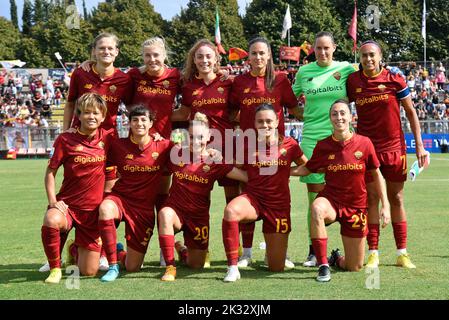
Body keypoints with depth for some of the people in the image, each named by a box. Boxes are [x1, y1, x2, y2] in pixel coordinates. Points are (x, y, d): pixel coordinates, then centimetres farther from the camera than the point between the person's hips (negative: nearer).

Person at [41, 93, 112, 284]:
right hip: (67, 204, -2)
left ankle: (78, 250, 37)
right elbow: (51, 171, -1)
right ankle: (55, 268, -13)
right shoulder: (65, 139, -5)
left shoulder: (107, 138, 1)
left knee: (89, 272, 0)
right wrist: (52, 201, -11)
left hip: (93, 210, 2)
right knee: (51, 221, -40)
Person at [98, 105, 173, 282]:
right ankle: (113, 265, -22)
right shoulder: (118, 145, -5)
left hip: (144, 207, 1)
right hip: (120, 197, 0)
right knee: (105, 209, -40)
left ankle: (120, 253, 42)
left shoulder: (163, 146, -6)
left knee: (132, 267, 3)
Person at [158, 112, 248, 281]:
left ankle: (182, 250, 45)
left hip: (199, 215, 1)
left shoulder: (214, 161, -8)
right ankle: (170, 266, -27)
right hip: (175, 209, -1)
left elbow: (247, 176, -9)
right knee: (165, 214, -39)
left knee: (196, 265, 7)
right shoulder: (176, 154, -5)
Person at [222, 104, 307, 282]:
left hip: (279, 204, 1)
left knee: (277, 268, 1)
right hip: (253, 197, 0)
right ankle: (233, 267, -27)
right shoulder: (247, 145, -2)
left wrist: (287, 171, -1)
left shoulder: (289, 145, -1)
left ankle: (272, 248, 39)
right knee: (230, 211, -39)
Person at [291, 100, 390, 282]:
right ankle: (323, 265, -28)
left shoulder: (364, 143, -8)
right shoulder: (323, 146, -6)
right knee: (317, 207, -41)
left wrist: (385, 206, 1)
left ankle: (337, 258, 43)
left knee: (354, 267, 5)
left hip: (356, 207, 1)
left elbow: (376, 174, 3)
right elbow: (307, 169, 10)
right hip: (331, 200, -1)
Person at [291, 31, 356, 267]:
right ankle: (314, 251, 8)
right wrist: (304, 114, 11)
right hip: (312, 138, 1)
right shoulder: (304, 72, 8)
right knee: (315, 198, 0)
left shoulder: (346, 69, 4)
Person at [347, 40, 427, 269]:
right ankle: (373, 253, 9)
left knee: (396, 199, 6)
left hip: (394, 147, -1)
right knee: (371, 199, 2)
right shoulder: (353, 81, 0)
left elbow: (410, 112, 2)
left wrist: (419, 145, -2)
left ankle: (402, 253, 14)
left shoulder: (394, 79, -4)